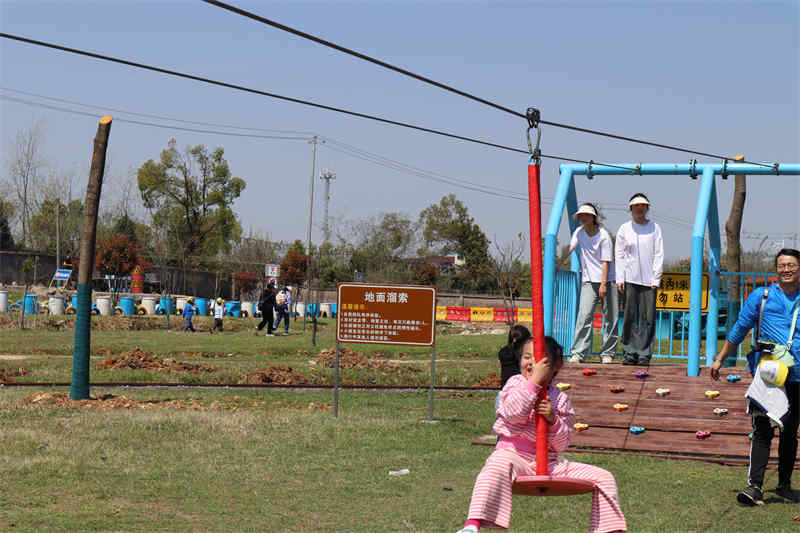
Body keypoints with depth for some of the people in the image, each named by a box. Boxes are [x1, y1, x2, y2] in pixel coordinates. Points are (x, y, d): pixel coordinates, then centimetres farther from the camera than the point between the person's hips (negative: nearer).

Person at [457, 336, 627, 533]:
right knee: (497, 466, -42)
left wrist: (553, 419, -13)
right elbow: (513, 413, -17)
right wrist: (535, 380, -18)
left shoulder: (561, 400, 12)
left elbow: (561, 445, 6)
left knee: (604, 478, -4)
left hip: (549, 461, 4)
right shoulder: (515, 383, 6)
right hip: (512, 453, -4)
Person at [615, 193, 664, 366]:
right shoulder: (624, 228, 9)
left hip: (649, 279, 0)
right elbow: (619, 254, 8)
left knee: (648, 317, -4)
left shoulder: (654, 228, 8)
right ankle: (630, 353, 4)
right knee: (630, 316, -2)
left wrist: (656, 279, -3)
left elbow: (659, 255, 5)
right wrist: (620, 278, -1)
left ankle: (644, 354, 1)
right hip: (630, 278, 0)